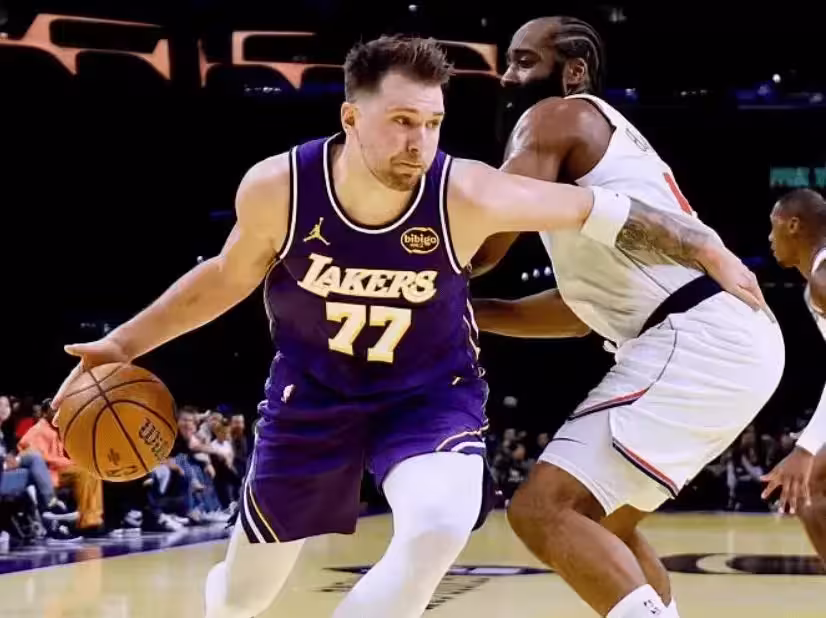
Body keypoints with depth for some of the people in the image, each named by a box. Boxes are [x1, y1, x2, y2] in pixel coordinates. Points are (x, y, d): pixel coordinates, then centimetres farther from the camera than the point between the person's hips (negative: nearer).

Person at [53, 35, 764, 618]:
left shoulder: (465, 194, -27)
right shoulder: (277, 187, -22)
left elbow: (597, 209, -15)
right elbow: (230, 275, -2)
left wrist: (706, 249, -10)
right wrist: (126, 342, -3)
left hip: (431, 392, -1)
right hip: (313, 393, 1)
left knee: (440, 529, -32)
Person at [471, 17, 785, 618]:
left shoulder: (555, 118, 0)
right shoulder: (602, 138, 29)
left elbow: (481, 246, -8)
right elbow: (588, 304, 32)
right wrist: (471, 312, 28)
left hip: (700, 341, -10)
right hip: (729, 337, 10)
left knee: (544, 508, -15)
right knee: (605, 522, 24)